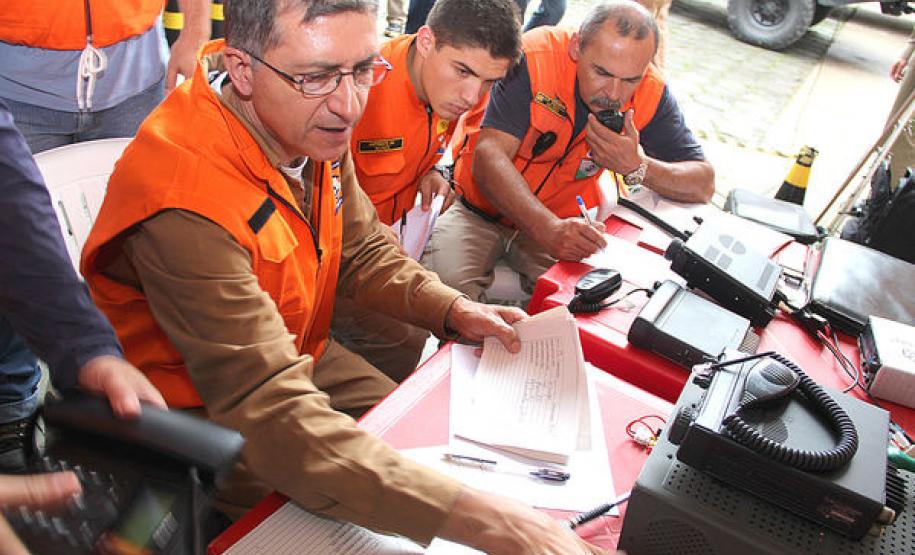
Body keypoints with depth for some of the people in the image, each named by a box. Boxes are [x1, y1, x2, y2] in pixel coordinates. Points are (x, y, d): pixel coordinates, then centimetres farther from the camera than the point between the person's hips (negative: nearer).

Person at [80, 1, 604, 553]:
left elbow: (362, 250, 4)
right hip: (202, 415, -6)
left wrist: (454, 308, -14)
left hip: (297, 356, 7)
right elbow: (270, 414, -42)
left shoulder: (310, 123, -12)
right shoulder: (185, 207, -36)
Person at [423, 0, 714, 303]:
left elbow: (703, 184, -7)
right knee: (446, 287, -30)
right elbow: (488, 157, -29)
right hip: (480, 207, -2)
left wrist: (636, 167, -27)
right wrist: (548, 229, -44)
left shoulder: (651, 94, -11)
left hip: (563, 221, 3)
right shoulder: (534, 57, -21)